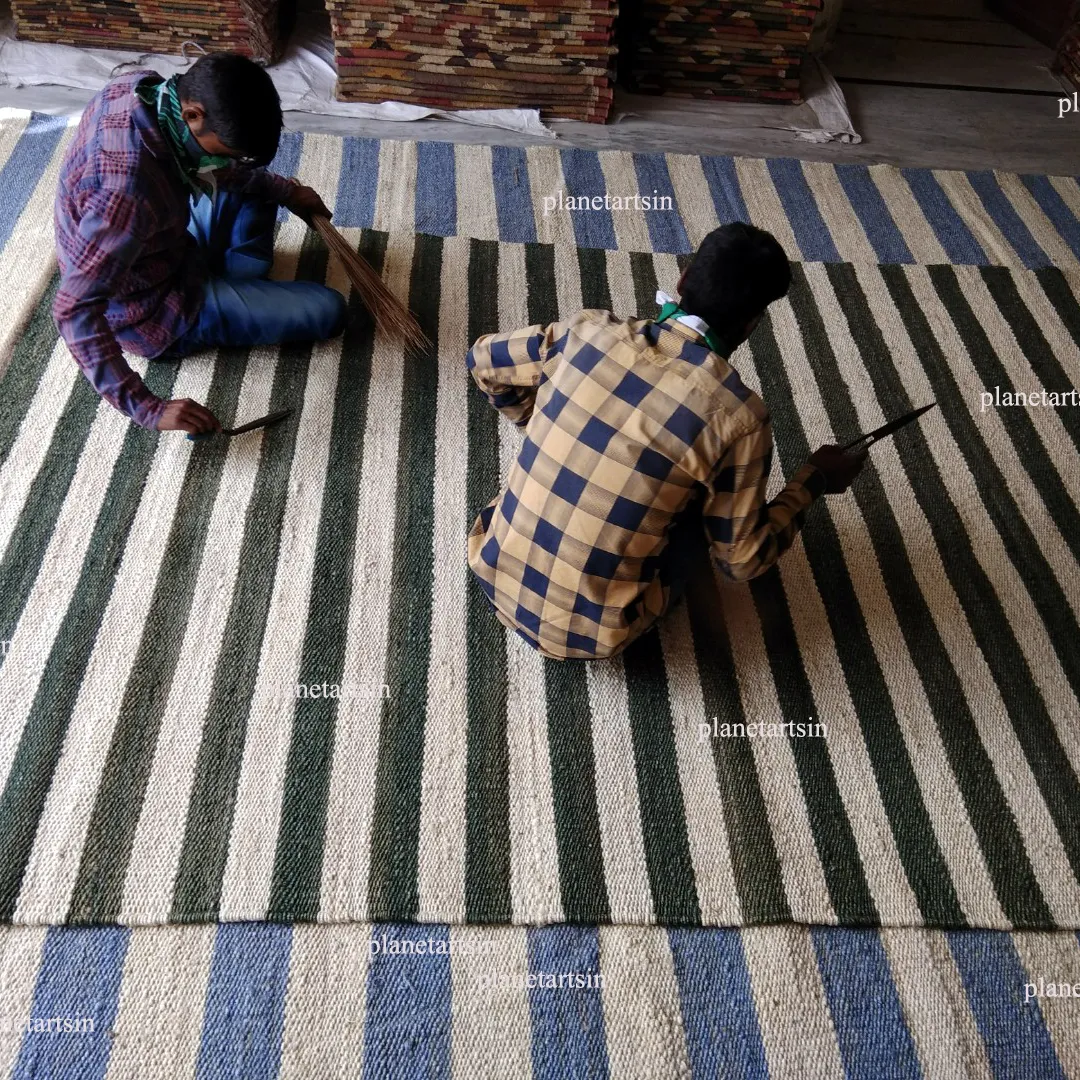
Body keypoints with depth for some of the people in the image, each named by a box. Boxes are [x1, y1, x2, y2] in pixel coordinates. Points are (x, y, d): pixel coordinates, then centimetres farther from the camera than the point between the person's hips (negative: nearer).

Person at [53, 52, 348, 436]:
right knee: (330, 311, -10)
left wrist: (284, 191, 5)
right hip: (156, 312, -8)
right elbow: (73, 310, -38)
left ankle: (239, 285, 15)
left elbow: (200, 162, 7)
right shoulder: (130, 192, -39)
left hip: (165, 252, 8)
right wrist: (148, 409, -41)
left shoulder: (144, 87, -15)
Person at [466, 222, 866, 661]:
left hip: (495, 579, 4)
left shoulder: (587, 331, -7)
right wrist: (815, 479, 8)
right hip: (589, 635, -3)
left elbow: (483, 360, 11)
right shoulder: (737, 415, -16)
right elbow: (742, 560, -5)